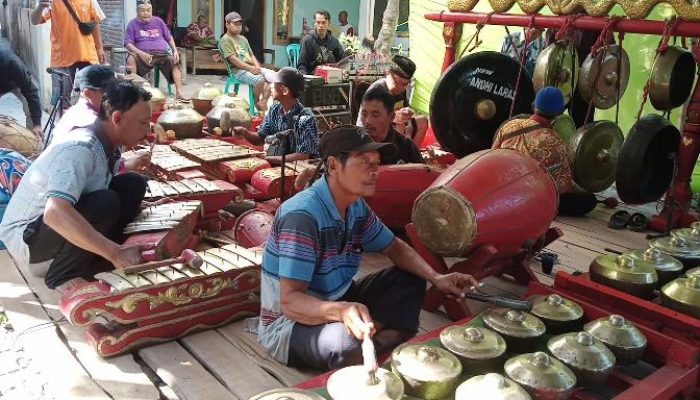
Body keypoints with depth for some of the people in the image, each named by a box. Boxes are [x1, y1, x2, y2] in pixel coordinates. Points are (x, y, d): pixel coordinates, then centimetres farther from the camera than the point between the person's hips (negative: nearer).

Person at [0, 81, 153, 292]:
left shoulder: (107, 145, -2)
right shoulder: (79, 149, -30)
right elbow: (55, 213, -44)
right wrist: (114, 252, -45)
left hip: (51, 223, 9)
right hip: (27, 235, -8)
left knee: (133, 184, -4)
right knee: (106, 203, -33)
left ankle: (88, 264, -1)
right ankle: (60, 276, -10)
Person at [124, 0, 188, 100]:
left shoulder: (158, 21, 15)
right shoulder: (133, 24, 7)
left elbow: (169, 37, 21)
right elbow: (128, 44, -2)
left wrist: (175, 51, 3)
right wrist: (140, 53, -21)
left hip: (162, 54, 2)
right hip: (144, 55, -2)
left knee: (174, 61, -27)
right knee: (131, 58, -32)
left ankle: (179, 92, -33)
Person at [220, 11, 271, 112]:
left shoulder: (243, 38, 22)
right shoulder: (226, 40, -4)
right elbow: (233, 59, -15)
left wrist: (257, 66, -3)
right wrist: (250, 68, -21)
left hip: (251, 68, 8)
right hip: (238, 70, -8)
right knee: (259, 79, -32)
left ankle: (263, 101, -7)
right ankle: (256, 102, -7)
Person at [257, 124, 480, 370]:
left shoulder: (357, 207, -1)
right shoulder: (302, 215, -28)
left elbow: (395, 248, 12)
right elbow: (289, 301, -32)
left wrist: (436, 278, -5)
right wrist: (341, 311, -50)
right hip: (288, 324, -9)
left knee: (410, 281, 3)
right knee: (347, 341, -39)